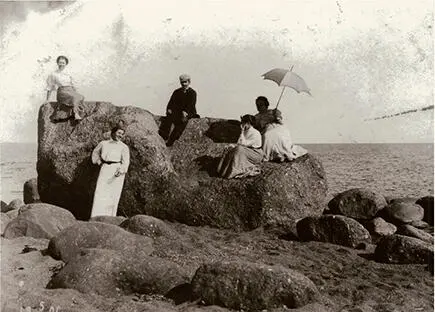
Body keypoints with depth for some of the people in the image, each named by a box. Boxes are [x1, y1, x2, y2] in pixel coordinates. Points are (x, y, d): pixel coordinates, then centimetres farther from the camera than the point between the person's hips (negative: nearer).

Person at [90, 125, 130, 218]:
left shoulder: (124, 147, 5)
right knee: (100, 193, -7)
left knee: (113, 195, -5)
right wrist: (98, 161, 15)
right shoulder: (104, 143, 13)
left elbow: (126, 161, -6)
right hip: (105, 169, 2)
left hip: (117, 170, -2)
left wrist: (121, 171, -23)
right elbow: (95, 152, 31)